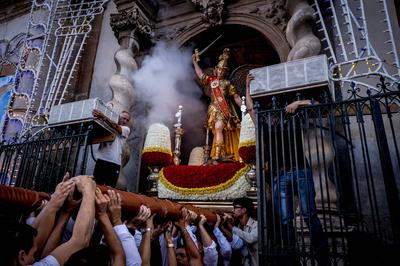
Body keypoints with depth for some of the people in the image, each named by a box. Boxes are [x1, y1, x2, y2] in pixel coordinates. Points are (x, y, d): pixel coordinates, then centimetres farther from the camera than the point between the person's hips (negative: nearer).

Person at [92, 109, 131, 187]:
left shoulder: (126, 129, 9)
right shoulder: (107, 126, 14)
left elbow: (116, 127, -10)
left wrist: (103, 117, -24)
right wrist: (97, 118, -21)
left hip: (114, 162, -1)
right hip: (102, 159, 1)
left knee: (109, 188, -2)